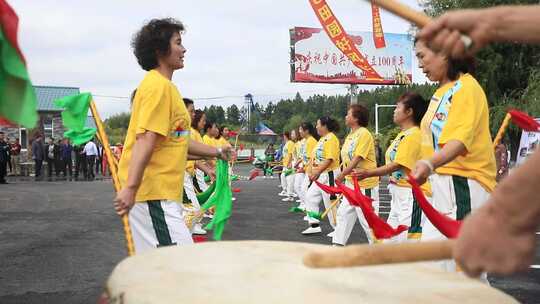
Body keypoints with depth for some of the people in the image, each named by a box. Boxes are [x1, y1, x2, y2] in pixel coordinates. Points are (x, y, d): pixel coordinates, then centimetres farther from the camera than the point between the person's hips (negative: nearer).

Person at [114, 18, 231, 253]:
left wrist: (216, 152, 33)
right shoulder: (158, 85, -11)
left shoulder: (166, 86, 19)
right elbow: (145, 139, -22)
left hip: (164, 193, 10)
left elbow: (176, 139, 26)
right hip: (154, 194, -10)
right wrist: (130, 187, -29)